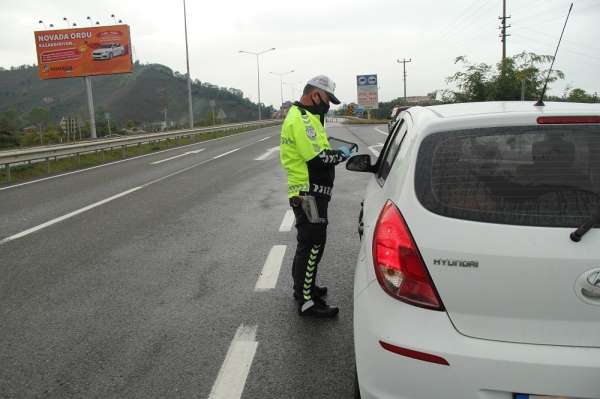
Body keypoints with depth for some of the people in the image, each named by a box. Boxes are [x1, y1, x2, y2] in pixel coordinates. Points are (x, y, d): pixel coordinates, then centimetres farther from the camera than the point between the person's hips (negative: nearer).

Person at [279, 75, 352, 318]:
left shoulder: (303, 116, 18)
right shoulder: (301, 119, -18)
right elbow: (317, 159, -23)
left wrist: (327, 145, 5)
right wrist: (341, 154, -9)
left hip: (309, 193, 11)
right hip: (309, 194, -11)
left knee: (309, 243, 21)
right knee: (311, 245, -6)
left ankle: (304, 287, 36)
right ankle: (307, 302, 1)